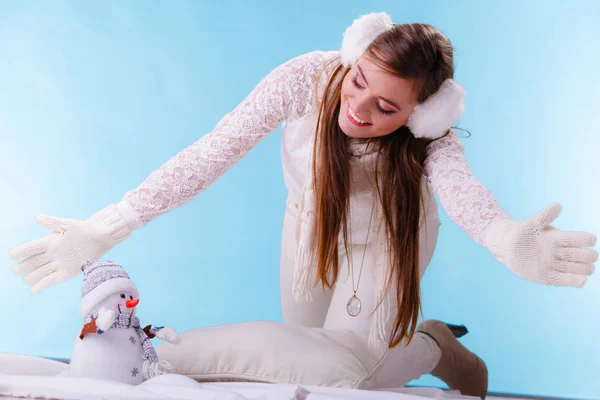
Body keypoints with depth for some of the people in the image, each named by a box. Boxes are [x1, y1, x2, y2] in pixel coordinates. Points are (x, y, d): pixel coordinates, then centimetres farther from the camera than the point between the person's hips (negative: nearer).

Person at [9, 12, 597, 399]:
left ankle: (436, 348, 20)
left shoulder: (431, 136, -35)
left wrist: (506, 239, -80)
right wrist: (114, 224, -48)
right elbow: (213, 153, -38)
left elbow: (460, 187, -56)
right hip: (310, 223, 3)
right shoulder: (306, 78, -35)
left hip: (385, 242, -3)